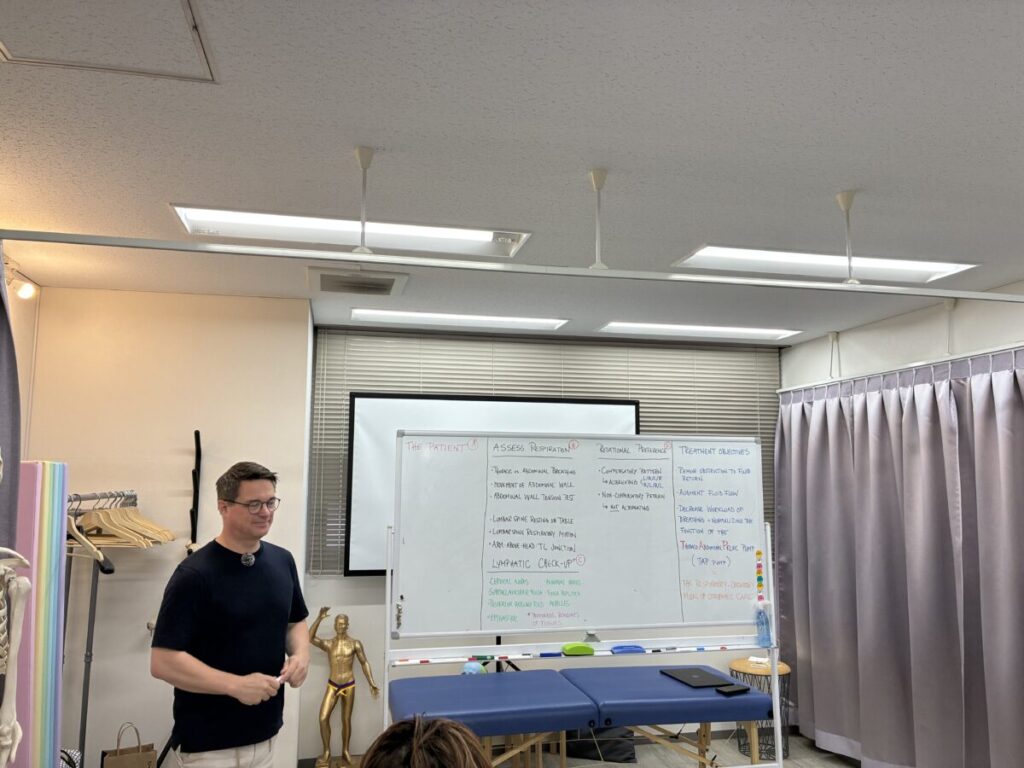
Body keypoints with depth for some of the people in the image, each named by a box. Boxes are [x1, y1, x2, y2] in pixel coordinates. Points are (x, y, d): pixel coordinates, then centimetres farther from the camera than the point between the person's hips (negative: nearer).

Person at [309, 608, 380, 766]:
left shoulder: (355, 644, -2)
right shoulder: (328, 644, -1)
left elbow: (364, 663, 2)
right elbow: (310, 637, -17)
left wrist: (371, 683, -4)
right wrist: (319, 619, -25)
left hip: (349, 685, -1)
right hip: (332, 685, 1)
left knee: (346, 720, 7)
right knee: (323, 718, -7)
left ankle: (345, 752, 23)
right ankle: (326, 752, 9)